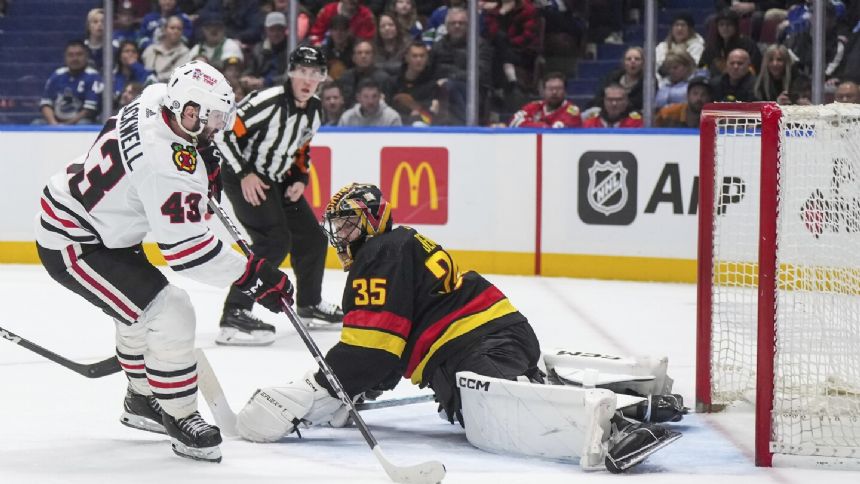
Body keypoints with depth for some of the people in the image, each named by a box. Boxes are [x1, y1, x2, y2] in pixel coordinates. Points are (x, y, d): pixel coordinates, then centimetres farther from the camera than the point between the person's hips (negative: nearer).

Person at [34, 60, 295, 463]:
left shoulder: (152, 101, -6)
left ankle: (142, 400, 44)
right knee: (170, 316, -14)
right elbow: (186, 248, -30)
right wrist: (254, 277, -26)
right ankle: (181, 420, -1)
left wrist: (204, 171, 10)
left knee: (141, 310, 26)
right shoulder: (168, 166, -32)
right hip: (73, 246, -11)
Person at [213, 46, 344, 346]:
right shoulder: (267, 102, -24)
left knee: (312, 239, 14)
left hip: (278, 180, 9)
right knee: (274, 240, -24)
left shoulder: (314, 111, 3)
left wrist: (300, 179, 4)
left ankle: (310, 305, 37)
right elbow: (223, 132, -25)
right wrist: (244, 174, -25)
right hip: (243, 177, -9)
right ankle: (234, 316, -25)